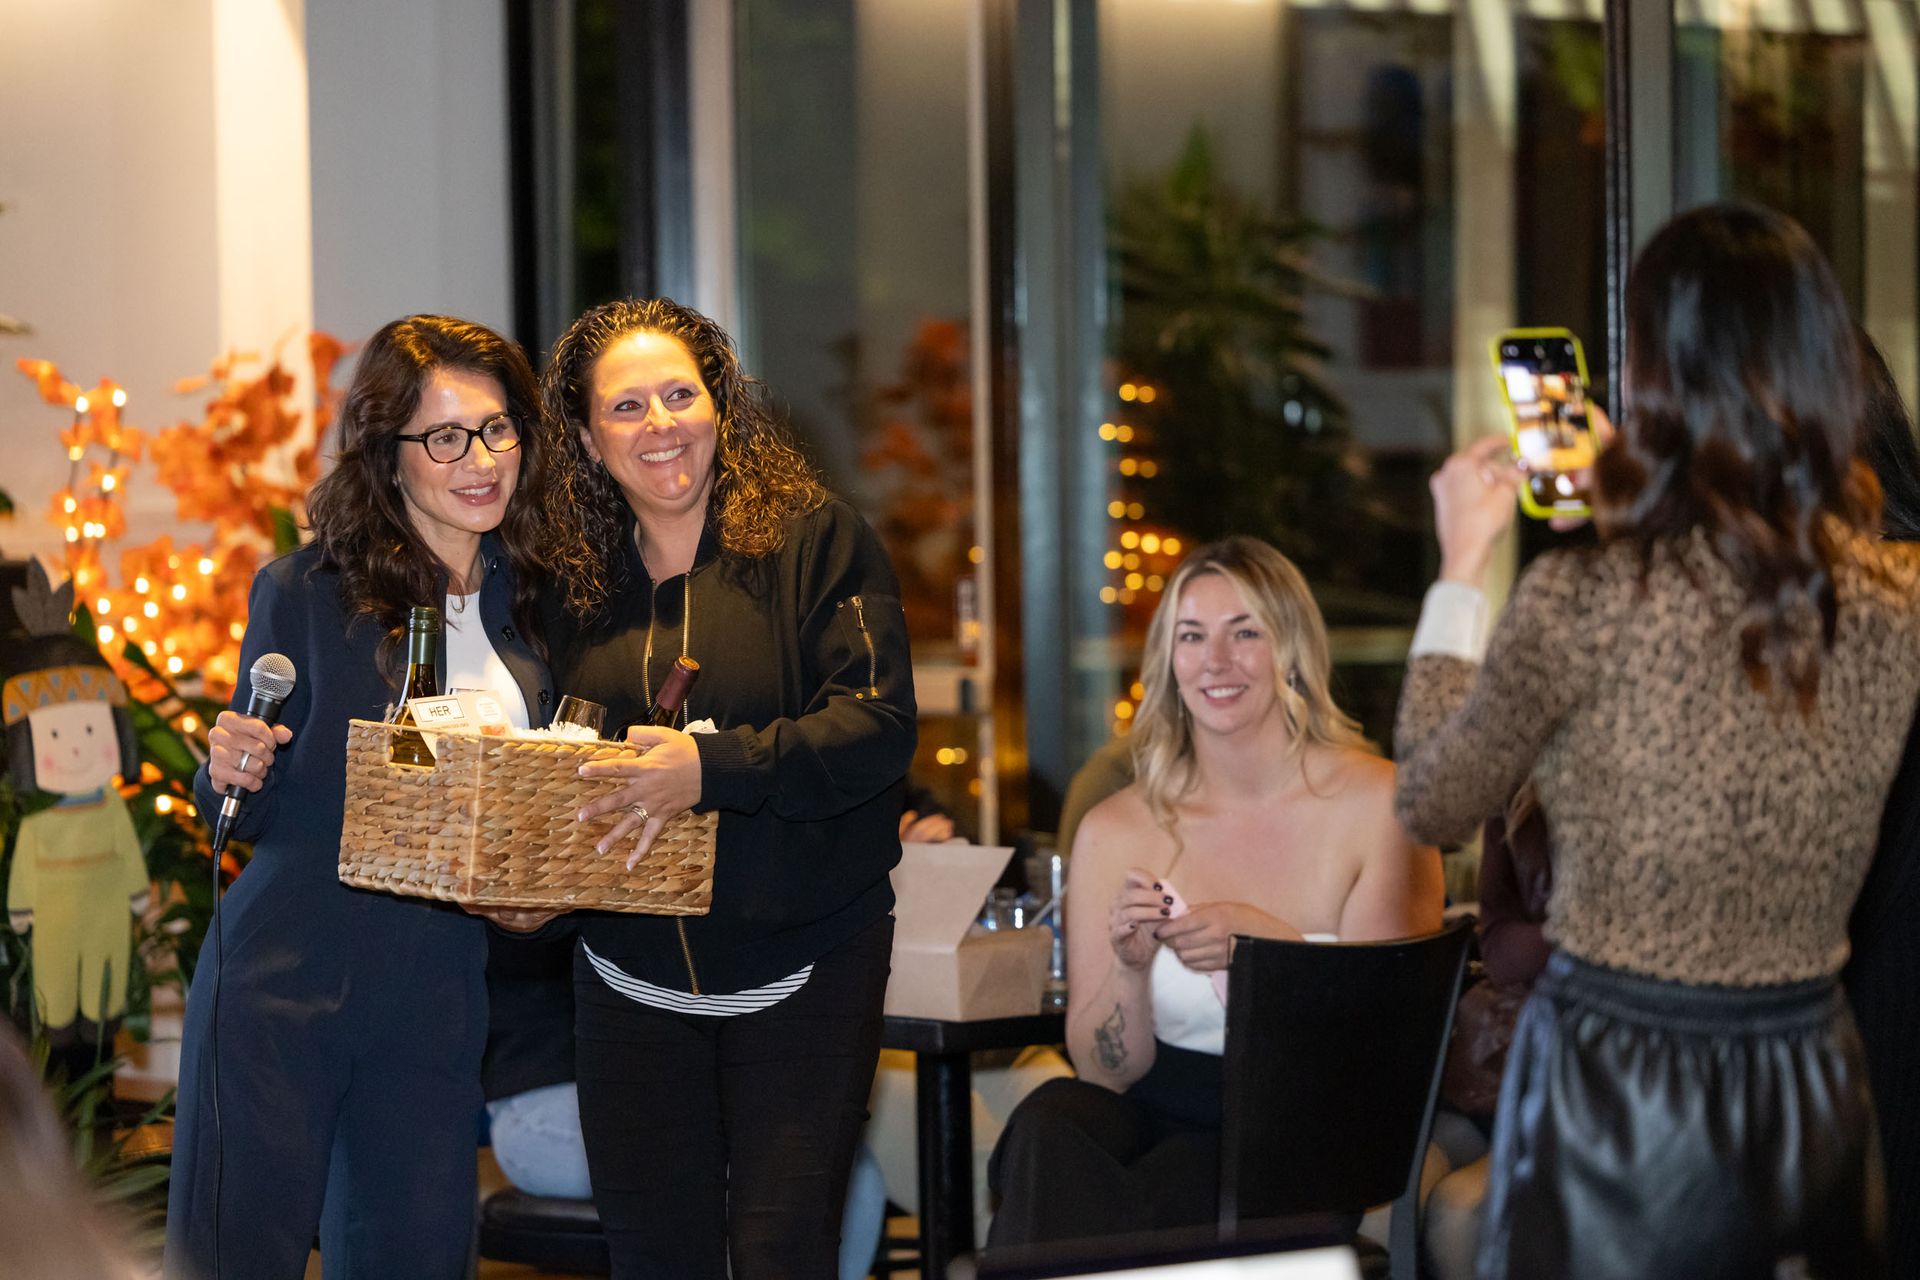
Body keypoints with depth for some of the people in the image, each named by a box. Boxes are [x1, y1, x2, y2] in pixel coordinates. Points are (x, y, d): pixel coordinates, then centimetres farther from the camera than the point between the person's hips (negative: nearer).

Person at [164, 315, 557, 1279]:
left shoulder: (528, 600, 8)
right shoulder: (307, 594, -6)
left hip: (436, 1002, 4)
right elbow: (247, 815, 0)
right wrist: (229, 772, -20)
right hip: (281, 991, -4)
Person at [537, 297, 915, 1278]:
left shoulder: (814, 538, -5)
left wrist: (712, 767, -27)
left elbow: (879, 724, -15)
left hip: (802, 972, -4)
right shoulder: (575, 580, 8)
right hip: (631, 980, 4)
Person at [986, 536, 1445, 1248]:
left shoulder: (1378, 805, -2)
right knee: (1048, 1127, -32)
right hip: (1156, 1111, 3)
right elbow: (1106, 1072, 5)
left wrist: (1264, 942, -19)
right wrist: (1129, 967, -16)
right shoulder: (1115, 833, 4)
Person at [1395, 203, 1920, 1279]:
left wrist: (1464, 566, 7)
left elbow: (1433, 805, -3)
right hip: (1817, 1081, 4)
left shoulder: (1581, 604, -19)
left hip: (1619, 1083, -4)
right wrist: (1630, 495, 25)